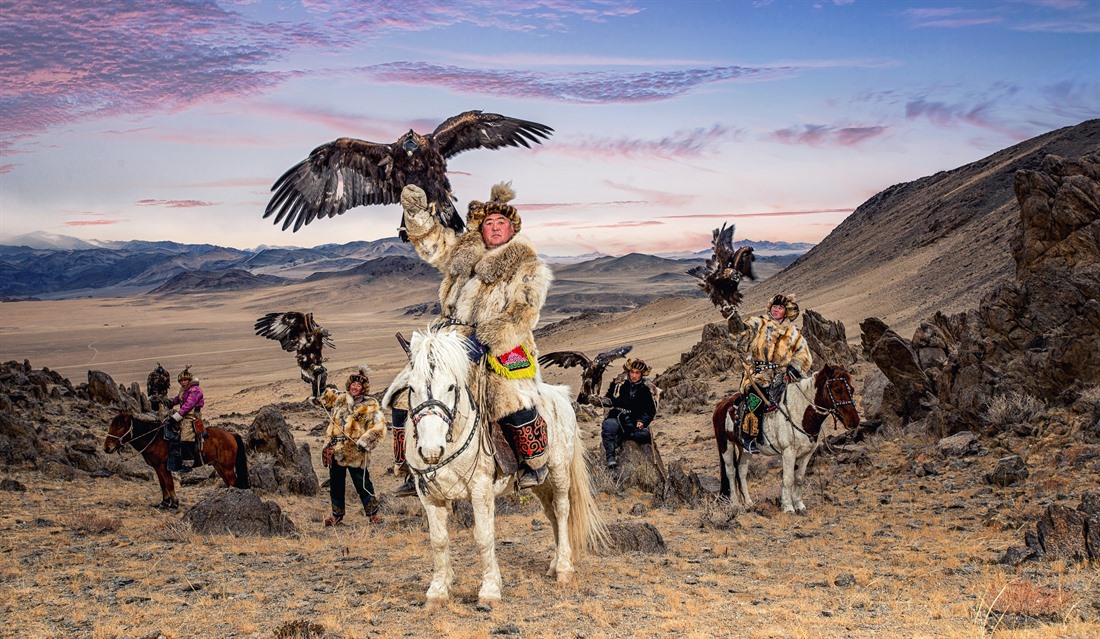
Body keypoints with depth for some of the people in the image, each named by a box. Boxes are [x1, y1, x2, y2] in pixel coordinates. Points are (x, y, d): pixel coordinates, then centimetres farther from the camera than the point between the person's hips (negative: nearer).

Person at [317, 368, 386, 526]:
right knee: (336, 484, 13)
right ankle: (337, 514, 26)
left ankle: (373, 513, 10)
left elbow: (379, 426, -11)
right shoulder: (339, 398, 11)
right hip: (336, 451, 5)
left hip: (356, 453, -5)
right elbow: (328, 395, 34)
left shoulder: (370, 405, -3)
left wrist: (365, 441, -18)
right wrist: (320, 399, 17)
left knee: (362, 484, -1)